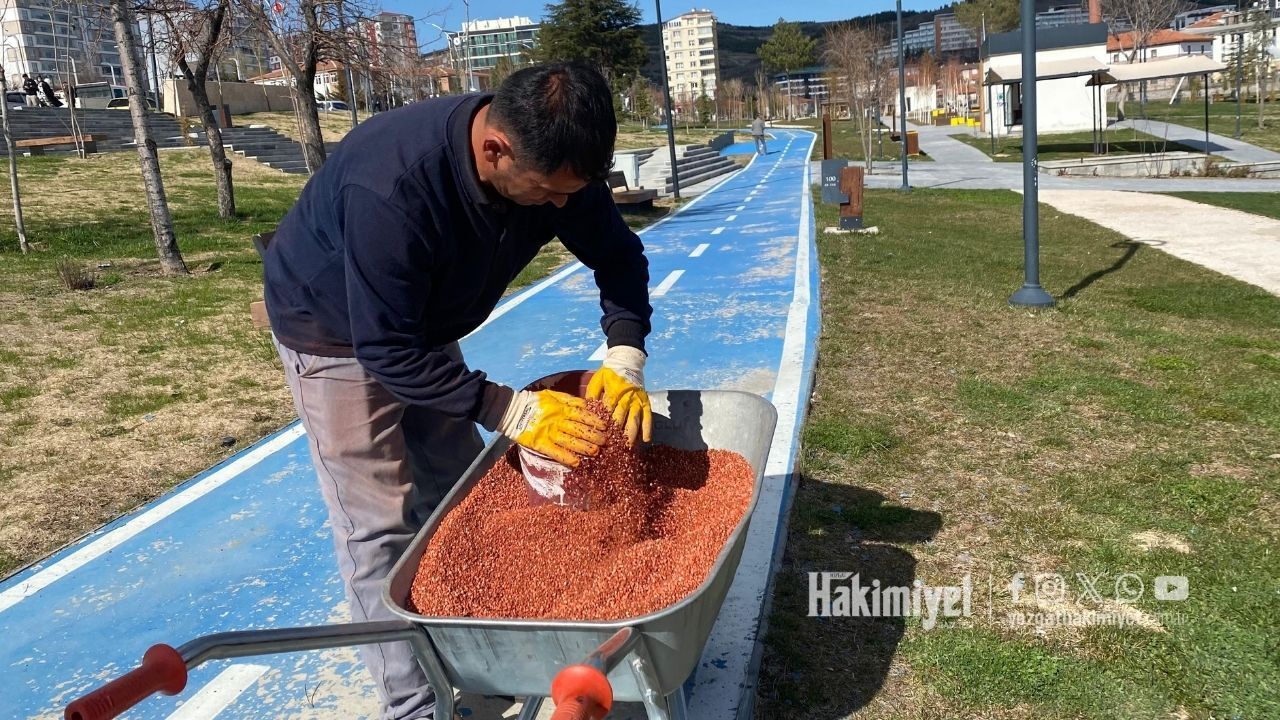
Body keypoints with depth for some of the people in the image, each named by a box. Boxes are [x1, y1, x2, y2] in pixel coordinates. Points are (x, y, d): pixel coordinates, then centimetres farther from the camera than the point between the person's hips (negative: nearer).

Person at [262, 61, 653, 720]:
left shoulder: (553, 159, -23)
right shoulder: (391, 187, -42)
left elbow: (619, 257, -9)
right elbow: (387, 352, -35)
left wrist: (625, 359, -23)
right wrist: (511, 411, -35)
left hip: (421, 323, 6)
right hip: (336, 329, -6)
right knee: (380, 526, -6)